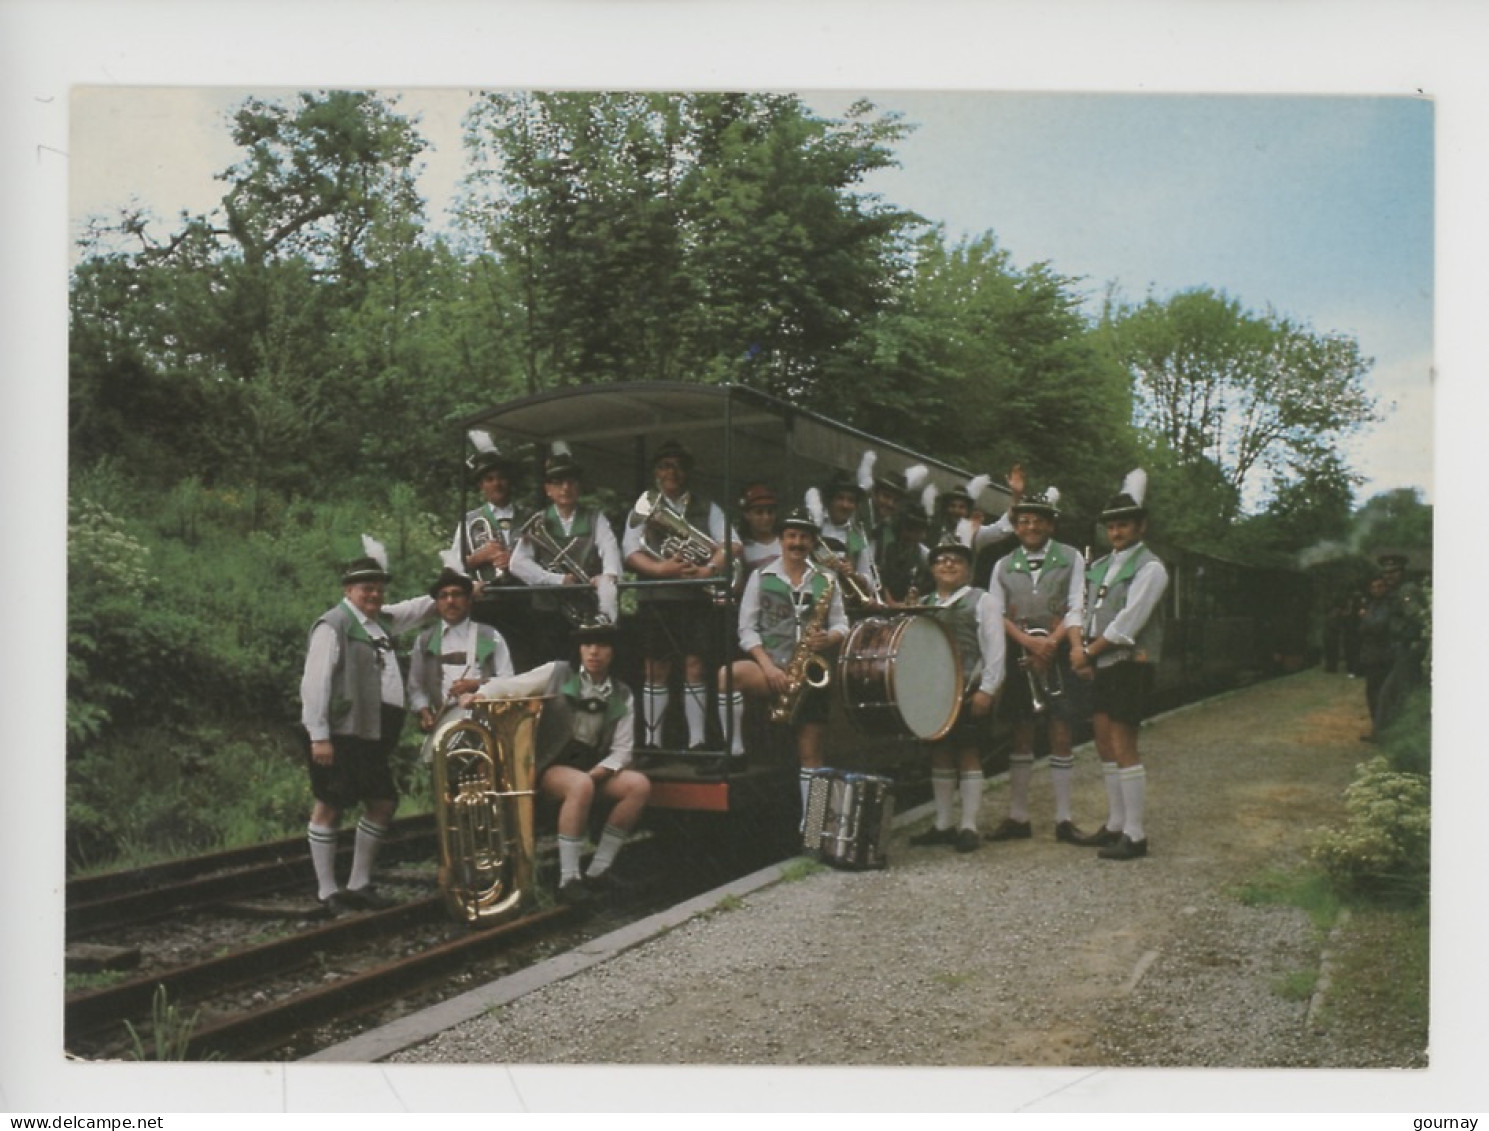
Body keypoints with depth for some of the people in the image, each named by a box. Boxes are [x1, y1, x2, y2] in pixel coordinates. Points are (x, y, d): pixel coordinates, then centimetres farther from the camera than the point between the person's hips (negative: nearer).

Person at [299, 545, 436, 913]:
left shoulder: (382, 620, 15)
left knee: (383, 803, 12)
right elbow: (315, 682, -15)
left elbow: (421, 607, 33)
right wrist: (318, 736, -19)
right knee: (330, 808, -1)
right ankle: (328, 892, 7)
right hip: (340, 735, -9)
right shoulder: (333, 625, -9)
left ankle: (359, 884, 23)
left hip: (373, 735, 9)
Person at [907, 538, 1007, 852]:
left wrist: (987, 690, -12)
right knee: (939, 753, 8)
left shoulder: (984, 601, 2)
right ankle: (943, 824, 17)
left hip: (969, 691, -5)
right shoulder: (922, 605, 17)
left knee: (968, 754, -3)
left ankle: (969, 827, 2)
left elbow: (995, 649, -4)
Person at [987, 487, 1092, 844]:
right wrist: (1027, 641, -11)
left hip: (1058, 655, -2)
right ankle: (1017, 817, 10)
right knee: (1021, 734, 5)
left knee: (1061, 733, -2)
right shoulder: (1004, 566, 12)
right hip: (1018, 656, 2)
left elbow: (1076, 609, -1)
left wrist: (1051, 642, -14)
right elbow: (996, 613, 4)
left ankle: (1064, 819, 4)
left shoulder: (1070, 558, 7)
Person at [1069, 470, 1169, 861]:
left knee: (1124, 747, -8)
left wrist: (1088, 651, -13)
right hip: (1101, 666, 8)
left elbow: (1128, 623, -17)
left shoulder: (1149, 568, -9)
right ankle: (1115, 825, 22)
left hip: (1129, 665, -8)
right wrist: (1083, 653, -1)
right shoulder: (1101, 567, 15)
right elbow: (1089, 613, 14)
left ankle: (1135, 836, -2)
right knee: (1105, 745, 12)